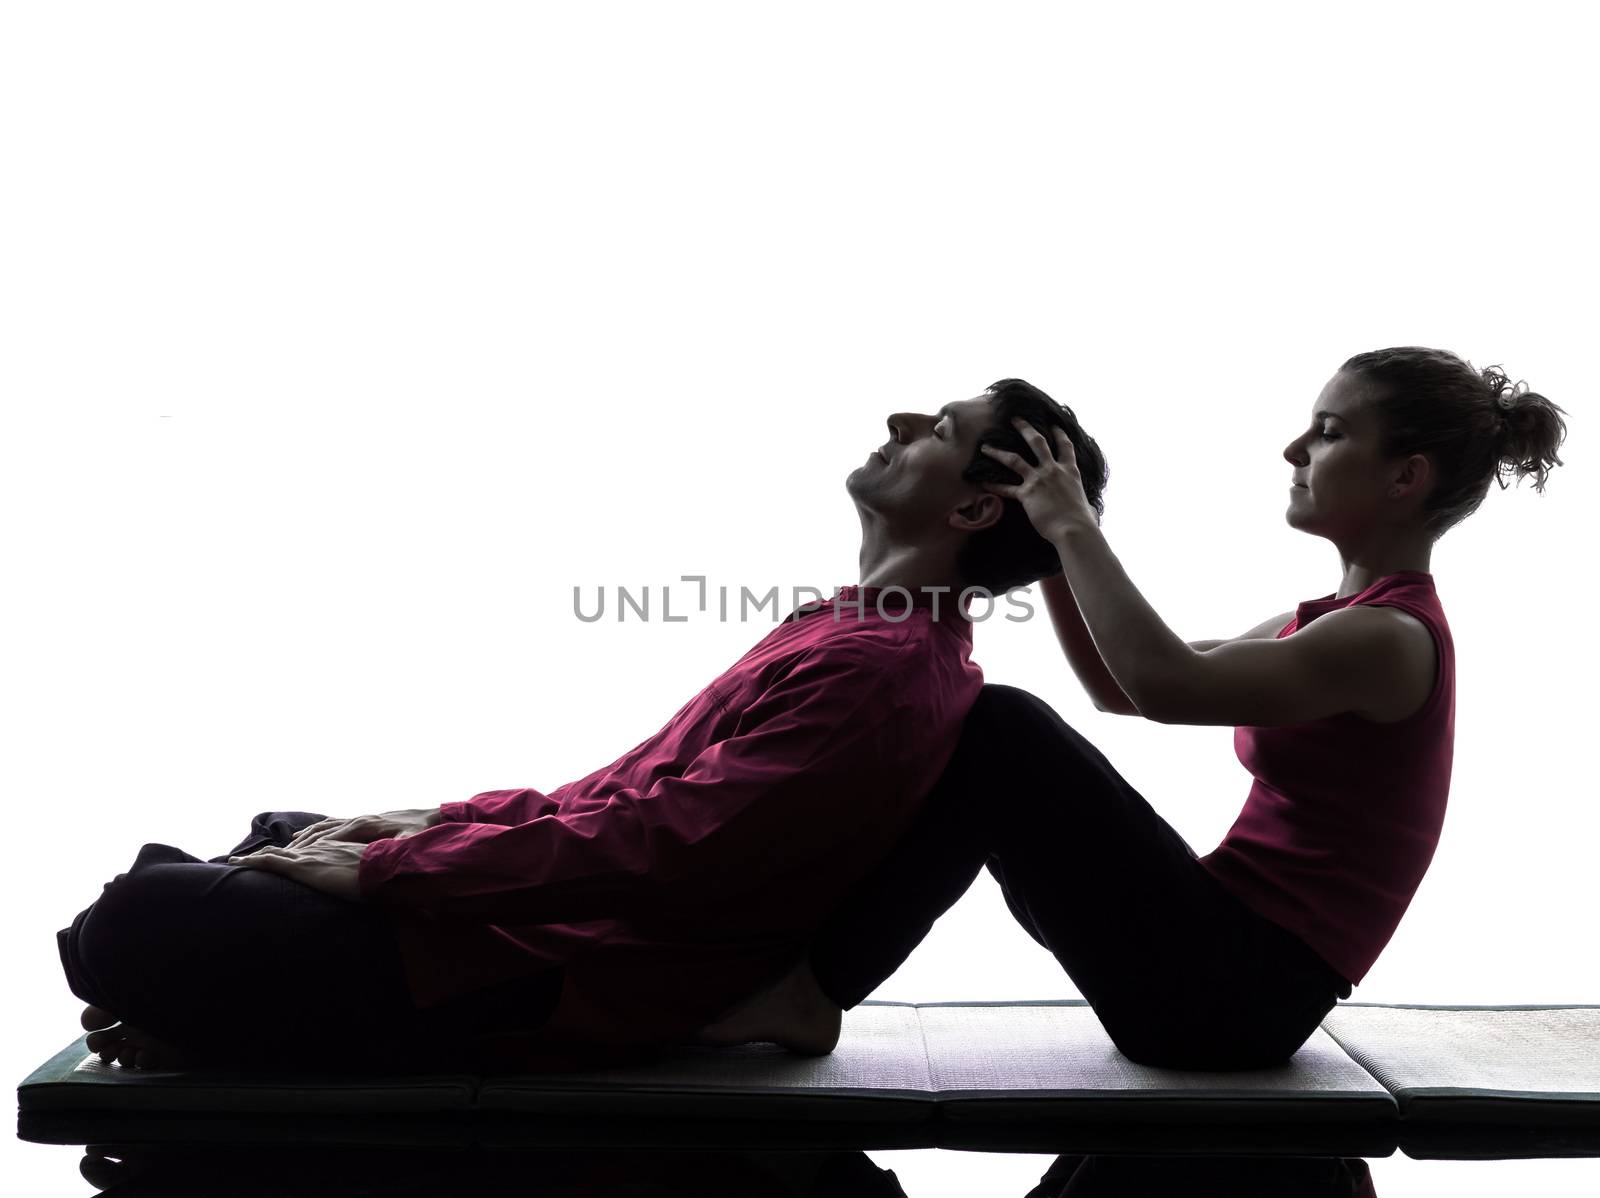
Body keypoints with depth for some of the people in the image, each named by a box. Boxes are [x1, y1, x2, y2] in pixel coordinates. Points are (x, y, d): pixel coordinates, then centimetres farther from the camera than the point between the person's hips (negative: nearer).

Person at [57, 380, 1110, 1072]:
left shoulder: (876, 669, -22)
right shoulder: (873, 633, 13)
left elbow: (662, 844, -28)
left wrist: (386, 867, -17)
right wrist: (440, 820, 10)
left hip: (557, 984, -11)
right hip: (572, 918, 11)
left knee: (137, 919, -17)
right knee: (280, 843, 25)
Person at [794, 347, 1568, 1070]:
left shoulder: (1391, 638, -14)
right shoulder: (1332, 625, 16)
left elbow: (1165, 685, -29)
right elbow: (1118, 688, 18)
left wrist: (1077, 527, -17)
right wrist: (1055, 541, 6)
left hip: (1235, 996, -9)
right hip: (1224, 976, 9)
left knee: (1001, 729, -17)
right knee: (974, 736, 5)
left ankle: (807, 993, -11)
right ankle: (815, 963, 2)